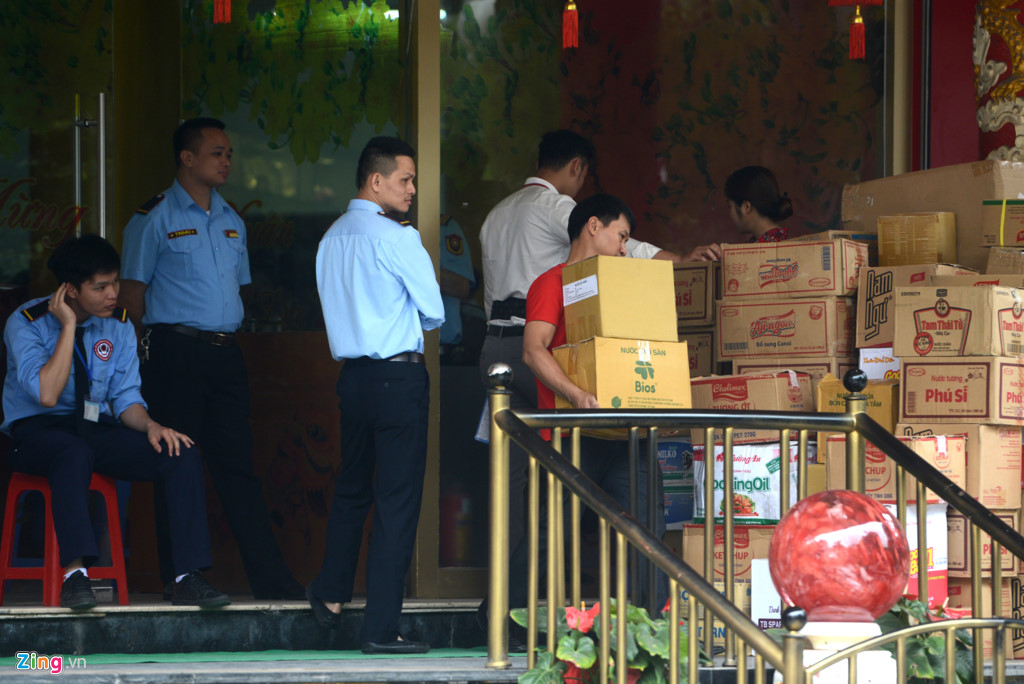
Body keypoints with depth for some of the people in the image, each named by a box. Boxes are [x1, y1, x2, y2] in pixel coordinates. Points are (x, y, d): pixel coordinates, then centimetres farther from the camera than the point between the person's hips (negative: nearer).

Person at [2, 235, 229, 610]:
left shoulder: (118, 326, 4)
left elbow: (125, 398, 6)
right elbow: (47, 394, -23)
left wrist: (151, 426, -16)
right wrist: (69, 326, -20)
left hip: (97, 431, 5)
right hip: (38, 432, -5)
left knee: (182, 454, -18)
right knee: (74, 452, -41)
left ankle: (188, 576, -22)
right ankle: (75, 572, -42)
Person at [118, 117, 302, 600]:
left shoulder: (230, 221, 18)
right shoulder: (154, 219, -3)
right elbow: (132, 292, -3)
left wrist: (227, 337, 15)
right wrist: (153, 350, -3)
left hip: (225, 353, 6)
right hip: (176, 351, -6)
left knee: (237, 464, 5)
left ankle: (271, 579, 2)